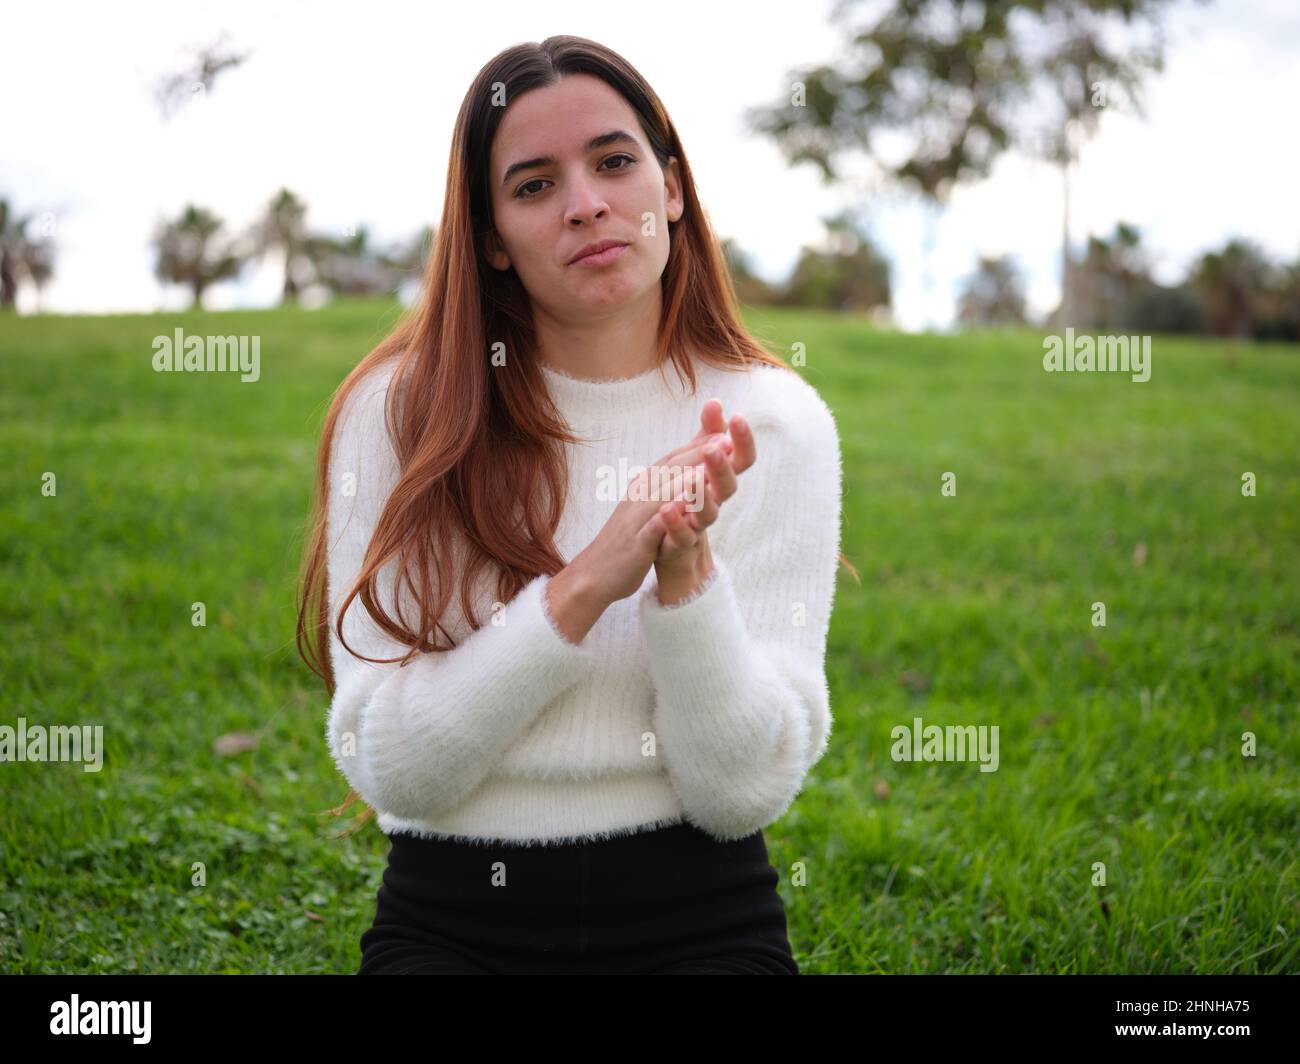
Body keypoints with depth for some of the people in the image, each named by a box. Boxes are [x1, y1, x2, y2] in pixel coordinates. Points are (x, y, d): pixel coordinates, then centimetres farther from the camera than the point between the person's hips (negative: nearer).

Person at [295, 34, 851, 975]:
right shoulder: (400, 413, -1)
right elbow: (390, 769, -7)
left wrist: (685, 573, -20)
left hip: (696, 922, 1)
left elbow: (748, 790, -5)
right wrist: (583, 586, -17)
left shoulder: (772, 421, 0)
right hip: (450, 923, -1)